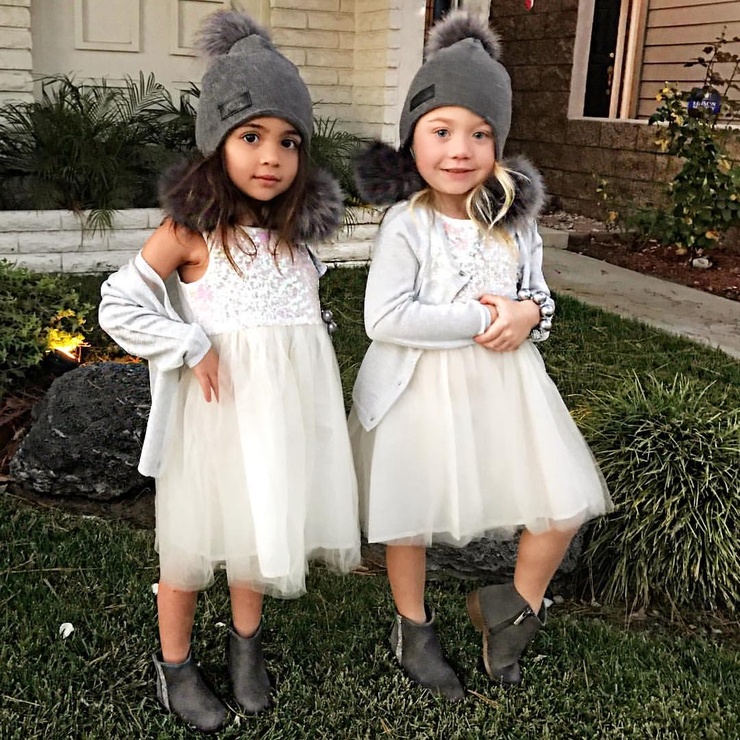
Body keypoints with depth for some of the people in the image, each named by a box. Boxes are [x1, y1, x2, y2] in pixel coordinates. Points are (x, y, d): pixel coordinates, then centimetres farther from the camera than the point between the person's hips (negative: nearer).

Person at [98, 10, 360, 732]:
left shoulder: (296, 229, 3)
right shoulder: (192, 228, -13)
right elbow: (118, 304, -12)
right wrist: (192, 348, -17)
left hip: (285, 401, 5)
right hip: (218, 401, -5)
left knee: (260, 522, 18)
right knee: (195, 533, 9)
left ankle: (245, 644, 39)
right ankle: (174, 665, 30)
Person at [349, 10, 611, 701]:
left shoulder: (514, 221, 0)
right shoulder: (406, 223, -16)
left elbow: (537, 294, 12)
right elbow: (384, 318, -24)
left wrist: (529, 314, -13)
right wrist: (480, 319, -22)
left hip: (503, 385, 5)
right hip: (420, 392, -4)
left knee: (564, 504, 6)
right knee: (410, 517, 13)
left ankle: (517, 605, 33)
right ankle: (413, 626, 41)